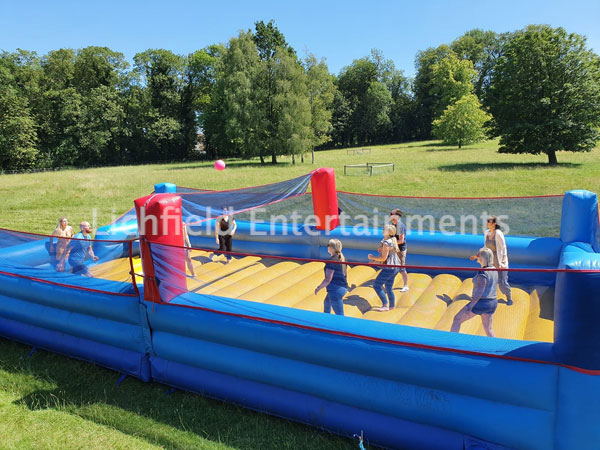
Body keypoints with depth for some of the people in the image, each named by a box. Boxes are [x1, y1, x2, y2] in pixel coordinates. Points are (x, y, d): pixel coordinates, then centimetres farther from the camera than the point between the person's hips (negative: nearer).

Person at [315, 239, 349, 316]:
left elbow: (328, 280, -23)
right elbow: (345, 272, 17)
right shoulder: (342, 258, 5)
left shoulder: (331, 261, -21)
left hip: (335, 290, -11)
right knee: (326, 303, 35)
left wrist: (318, 288, -9)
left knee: (340, 315, -5)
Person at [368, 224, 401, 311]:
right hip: (395, 267, 10)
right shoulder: (393, 241, 10)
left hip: (388, 268, -10)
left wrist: (372, 257, -7)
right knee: (389, 287, 18)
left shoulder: (386, 243, -20)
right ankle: (392, 306, 24)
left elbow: (383, 258, -21)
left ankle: (385, 305, -7)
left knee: (376, 285, -5)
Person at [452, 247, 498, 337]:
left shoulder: (482, 274, -21)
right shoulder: (494, 270, 4)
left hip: (480, 303, -8)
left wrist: (470, 306, -24)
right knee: (488, 329, 19)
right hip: (492, 303, 8)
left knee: (457, 319, 6)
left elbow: (479, 292, -24)